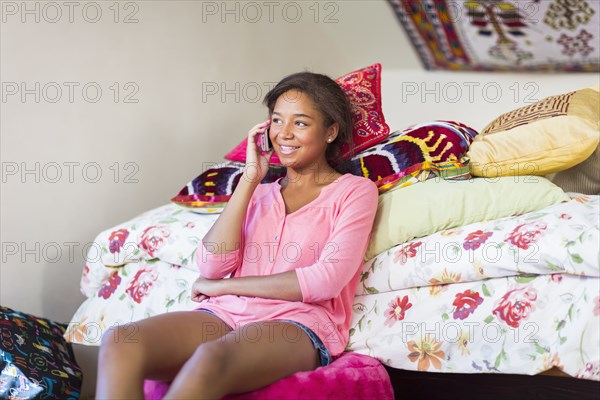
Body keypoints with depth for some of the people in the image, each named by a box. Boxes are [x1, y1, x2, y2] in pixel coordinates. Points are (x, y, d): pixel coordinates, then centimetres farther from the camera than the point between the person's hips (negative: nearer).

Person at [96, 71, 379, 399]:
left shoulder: (354, 191, 10)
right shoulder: (260, 193, 24)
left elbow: (326, 281, -7)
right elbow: (211, 266, 7)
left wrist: (222, 286, 0)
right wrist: (250, 179, 6)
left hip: (299, 325, -5)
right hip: (227, 315, 5)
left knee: (211, 359, -41)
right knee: (119, 343, -28)